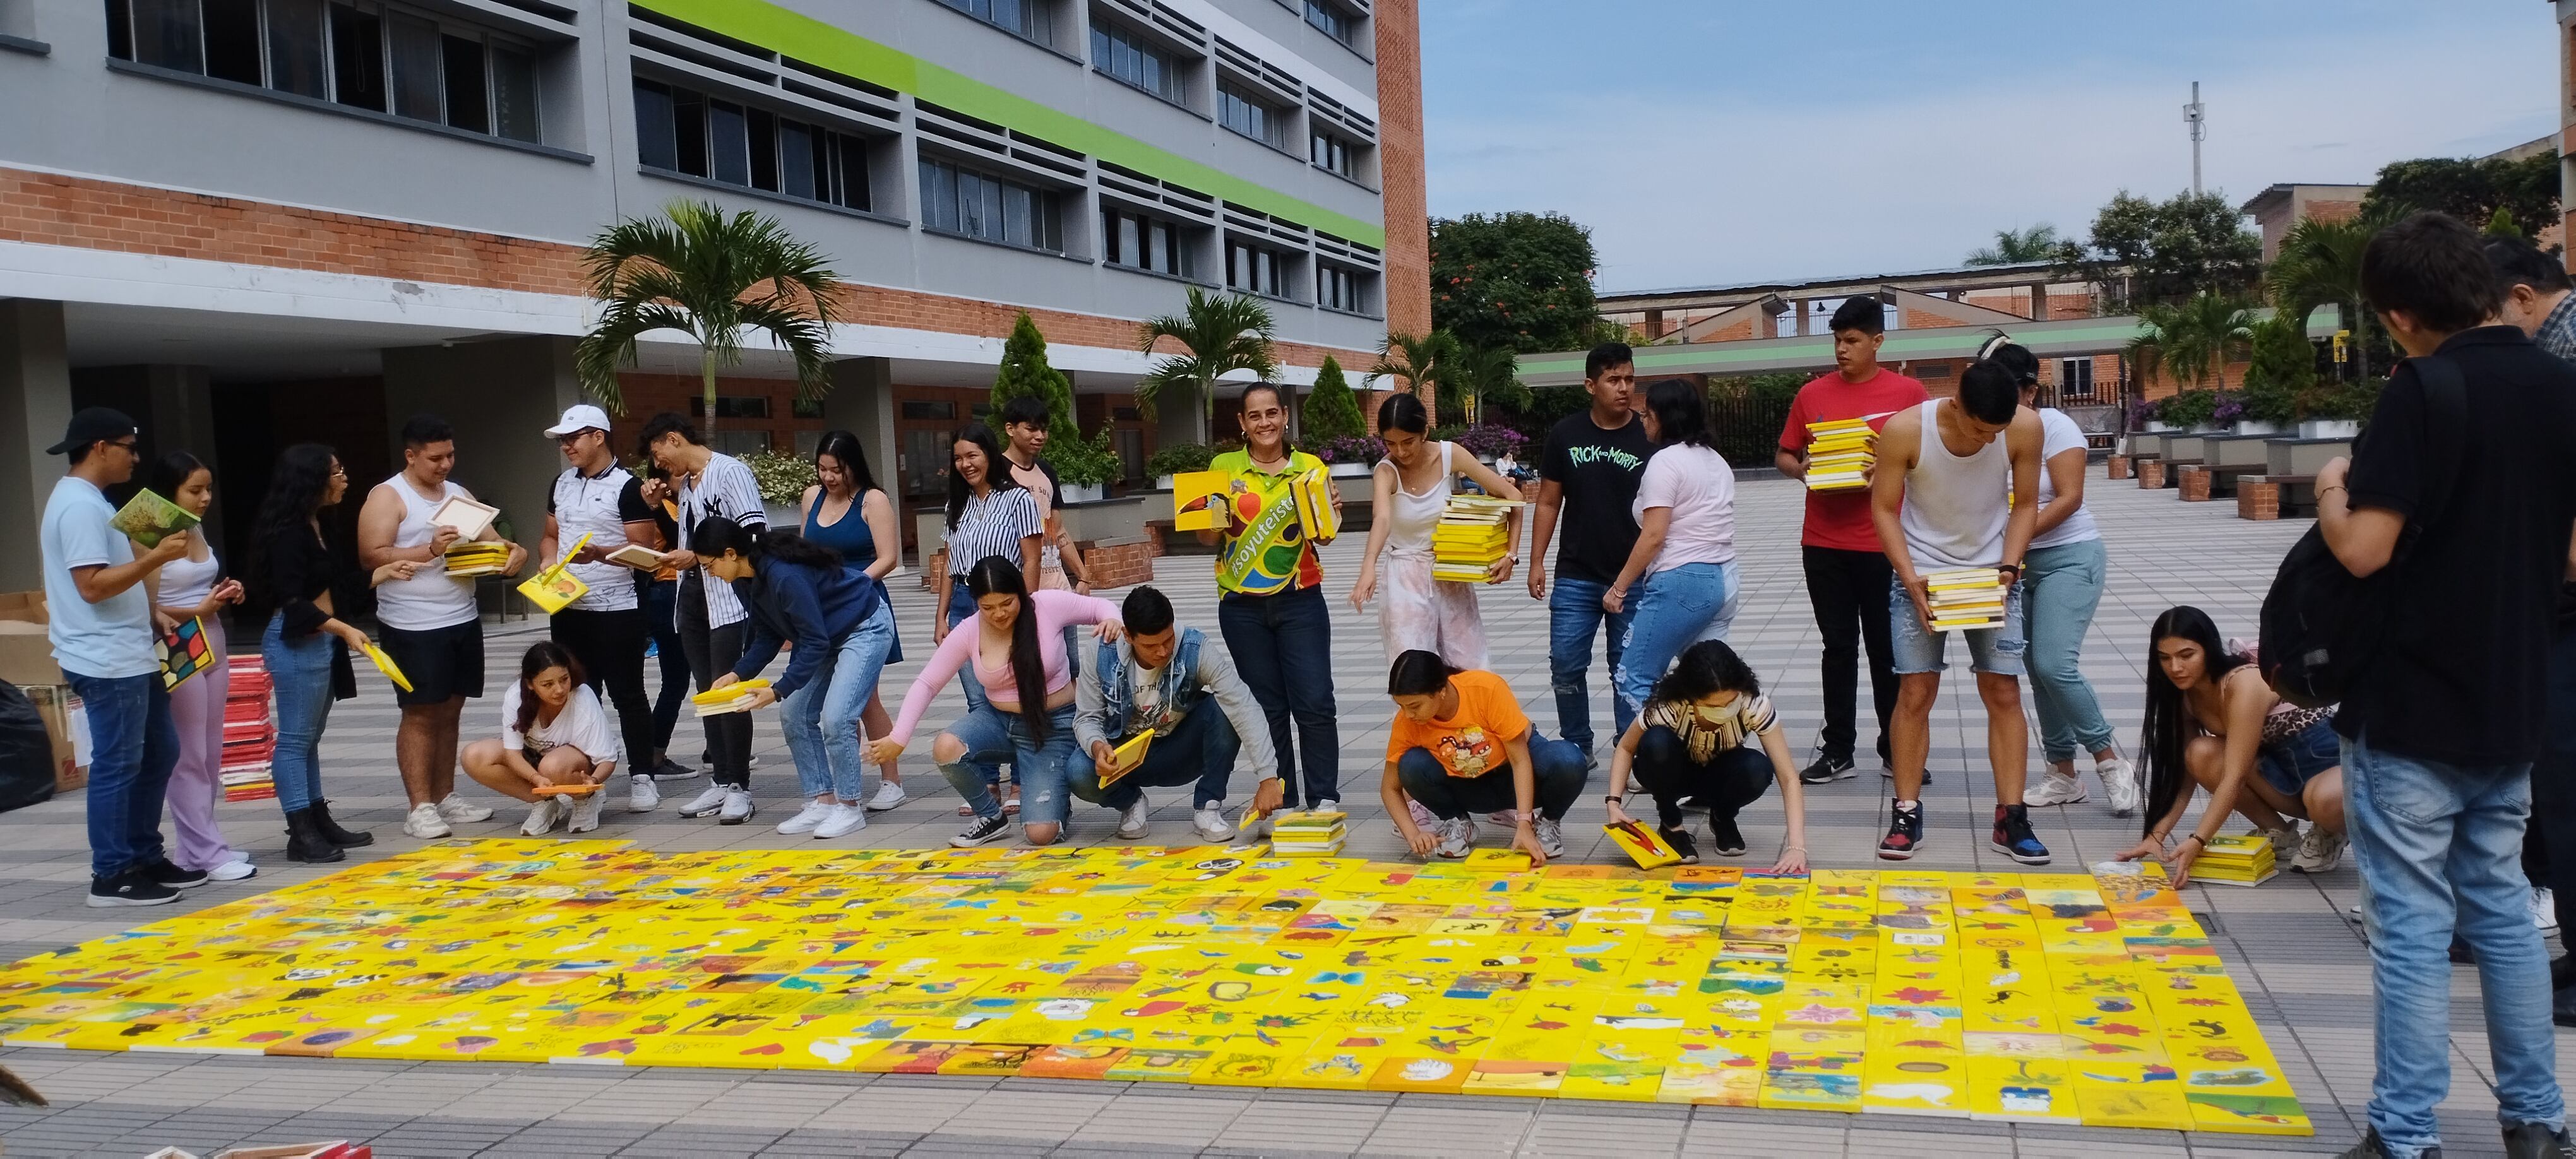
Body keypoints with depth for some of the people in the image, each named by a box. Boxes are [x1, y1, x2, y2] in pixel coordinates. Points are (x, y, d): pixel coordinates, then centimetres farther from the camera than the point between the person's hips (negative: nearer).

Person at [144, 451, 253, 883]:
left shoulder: (196, 532, 11)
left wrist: (225, 594, 5)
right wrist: (199, 611, -21)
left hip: (213, 649, 8)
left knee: (211, 754, 10)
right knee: (189, 757, -2)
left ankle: (196, 848, 17)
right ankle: (208, 852, 1)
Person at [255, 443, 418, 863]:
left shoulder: (314, 527, 14)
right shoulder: (287, 532, -15)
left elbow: (341, 584, 18)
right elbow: (291, 601, -20)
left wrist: (386, 572, 14)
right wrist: (343, 629, -24)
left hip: (320, 641, 10)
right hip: (296, 643, -10)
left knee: (310, 736, 14)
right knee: (295, 738, -5)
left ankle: (319, 822, 21)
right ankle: (300, 834, -2)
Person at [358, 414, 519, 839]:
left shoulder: (459, 494, 15)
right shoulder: (387, 497, -5)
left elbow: (490, 540, 15)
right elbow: (372, 556, -14)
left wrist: (511, 552, -8)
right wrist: (429, 550, -23)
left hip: (464, 620, 6)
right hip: (413, 627, -6)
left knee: (449, 711, 11)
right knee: (420, 714, -3)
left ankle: (445, 798, 19)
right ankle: (420, 808, 1)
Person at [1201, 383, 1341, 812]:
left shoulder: (1310, 466, 4)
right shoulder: (1224, 467, 3)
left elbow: (1323, 536, 6)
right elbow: (1206, 537, 5)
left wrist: (1332, 513, -15)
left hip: (1300, 601, 0)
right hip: (1243, 605, 1)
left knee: (1315, 703, -6)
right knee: (1268, 707, 6)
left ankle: (1324, 799, 3)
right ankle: (1282, 801, 15)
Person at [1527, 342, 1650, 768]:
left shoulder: (1649, 438, -2)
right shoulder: (1565, 434, 2)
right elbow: (1548, 502, 8)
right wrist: (1537, 562, 2)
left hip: (1633, 578, -1)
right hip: (1576, 577, 1)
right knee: (1566, 665, 2)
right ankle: (1577, 748, 18)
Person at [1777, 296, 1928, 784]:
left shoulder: (1907, 392, -1)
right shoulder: (1812, 394, 6)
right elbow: (1783, 456, 12)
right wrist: (1802, 470, -9)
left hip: (1883, 543, -2)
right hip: (1823, 542, 2)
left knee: (1886, 649, 6)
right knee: (1838, 648, 8)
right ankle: (1837, 751, 14)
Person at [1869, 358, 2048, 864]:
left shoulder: (2026, 428, -18)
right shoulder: (1905, 430, -23)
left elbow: (2025, 504, -4)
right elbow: (1884, 508, -13)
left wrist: (2008, 567, -15)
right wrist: (1911, 580, -21)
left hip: (1993, 572, 2)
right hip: (1919, 571, -1)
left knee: (2004, 692, -2)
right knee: (1915, 692, -4)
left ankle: (2011, 817, 4)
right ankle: (1907, 814, 5)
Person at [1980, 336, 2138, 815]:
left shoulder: (2055, 426, -10)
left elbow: (2069, 498, -17)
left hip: (2069, 559, -6)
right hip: (2020, 565, 6)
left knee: (2055, 664, -17)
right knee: (2038, 671, 7)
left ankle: (2111, 763, -2)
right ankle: (2064, 775, 16)